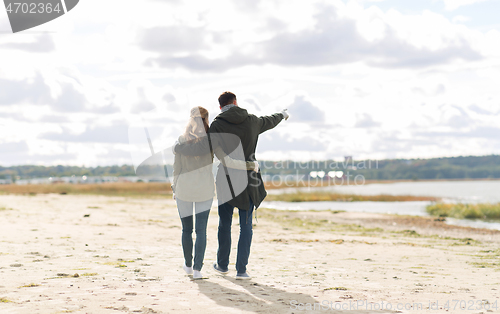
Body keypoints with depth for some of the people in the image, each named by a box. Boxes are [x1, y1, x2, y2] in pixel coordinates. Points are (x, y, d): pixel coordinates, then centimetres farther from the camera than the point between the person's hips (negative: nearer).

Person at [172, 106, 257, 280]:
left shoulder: (181, 140, -5)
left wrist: (175, 189, 9)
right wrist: (247, 165, 0)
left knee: (187, 229, 14)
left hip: (184, 189, 0)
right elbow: (227, 161, -12)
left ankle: (188, 266, 27)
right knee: (201, 230, 4)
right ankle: (197, 269, -5)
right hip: (204, 190, 0)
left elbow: (177, 168, -2)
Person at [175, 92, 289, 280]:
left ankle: (223, 265, 26)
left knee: (224, 224, 14)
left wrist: (177, 148, -2)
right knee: (246, 226, 5)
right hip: (248, 180, 2)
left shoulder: (217, 125, -9)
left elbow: (200, 148, -18)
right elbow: (269, 121, 24)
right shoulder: (251, 121, 3)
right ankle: (241, 270, 1)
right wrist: (282, 115, 47)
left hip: (227, 180, -2)